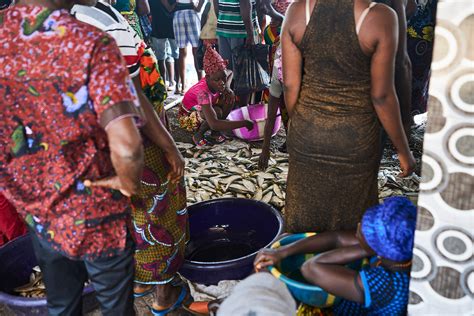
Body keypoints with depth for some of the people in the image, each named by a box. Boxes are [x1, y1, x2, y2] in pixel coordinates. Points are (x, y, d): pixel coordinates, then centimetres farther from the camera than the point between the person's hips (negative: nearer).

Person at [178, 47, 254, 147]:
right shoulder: (203, 91, -39)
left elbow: (231, 73, 10)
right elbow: (214, 124, -49)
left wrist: (227, 85, -13)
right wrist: (244, 123, -45)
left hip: (203, 109, 7)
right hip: (188, 116, -7)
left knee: (230, 95, -14)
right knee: (217, 112, -34)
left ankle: (215, 132, -4)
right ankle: (198, 134, -8)